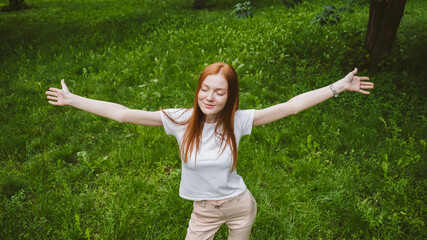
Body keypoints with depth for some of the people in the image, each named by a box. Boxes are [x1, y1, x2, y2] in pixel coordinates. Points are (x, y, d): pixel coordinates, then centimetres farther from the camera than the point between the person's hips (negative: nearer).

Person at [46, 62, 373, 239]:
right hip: (204, 211, 0)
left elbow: (291, 106, -19)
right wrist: (71, 99, -19)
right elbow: (123, 114, -20)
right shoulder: (180, 120, -20)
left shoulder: (237, 121, -19)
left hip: (240, 205, 0)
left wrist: (339, 87, -21)